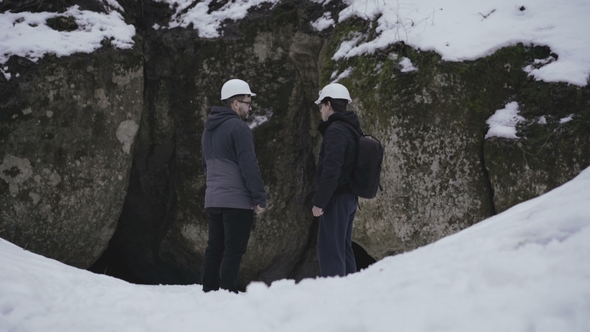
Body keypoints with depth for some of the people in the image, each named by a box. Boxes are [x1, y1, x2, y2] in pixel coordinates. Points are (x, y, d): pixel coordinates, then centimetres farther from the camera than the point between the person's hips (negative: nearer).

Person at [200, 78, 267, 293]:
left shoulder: (209, 129, 17)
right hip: (237, 201, -8)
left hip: (212, 200, 8)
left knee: (214, 248, 11)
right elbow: (249, 166, -17)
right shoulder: (238, 127, -13)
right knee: (233, 251, -6)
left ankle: (209, 292, 13)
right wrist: (260, 198, -13)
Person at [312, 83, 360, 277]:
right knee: (344, 248, 15)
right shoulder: (352, 129, 14)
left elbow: (331, 170, -22)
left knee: (330, 250, -9)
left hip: (337, 198, -10)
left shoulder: (336, 131, -16)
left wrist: (319, 201, -19)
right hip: (350, 197, 10)